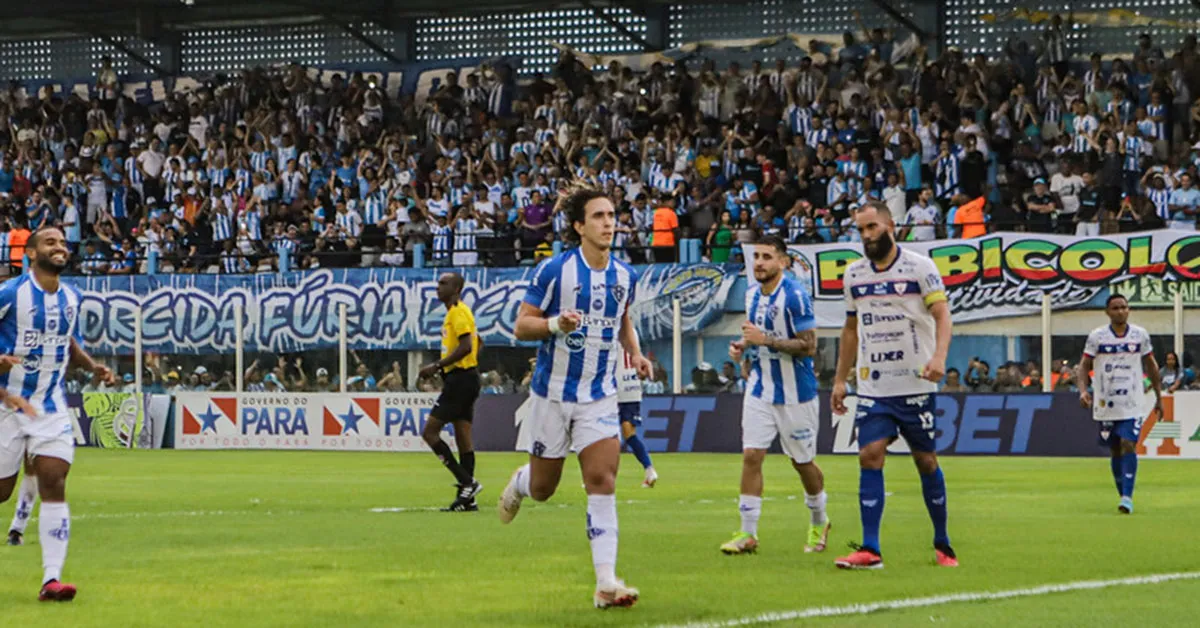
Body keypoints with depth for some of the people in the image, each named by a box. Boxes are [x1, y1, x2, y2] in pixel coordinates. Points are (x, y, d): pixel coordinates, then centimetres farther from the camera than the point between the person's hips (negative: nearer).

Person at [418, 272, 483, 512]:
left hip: (460, 379, -10)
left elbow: (466, 346, -23)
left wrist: (437, 366, -22)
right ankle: (467, 497, 8)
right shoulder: (457, 312, 18)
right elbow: (475, 343, 27)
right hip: (466, 378, 10)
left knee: (430, 432, -9)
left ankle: (467, 482, -12)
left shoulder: (458, 312, -13)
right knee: (463, 438, 9)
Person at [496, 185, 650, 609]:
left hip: (600, 396, 2)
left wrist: (634, 352, 1)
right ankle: (519, 483, 50)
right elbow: (521, 325, -9)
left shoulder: (625, 276, 2)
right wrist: (557, 325, -29)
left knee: (602, 482, -12)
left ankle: (606, 584, -15)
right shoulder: (554, 270, -13)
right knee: (542, 488, 10)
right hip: (554, 393, -2)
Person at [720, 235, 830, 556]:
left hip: (795, 394, -6)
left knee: (802, 462, 8)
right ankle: (747, 534, -4)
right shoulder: (752, 294, 6)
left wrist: (766, 340, -26)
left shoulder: (795, 295, -17)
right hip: (759, 391, 6)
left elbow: (808, 346, -20)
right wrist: (742, 347, 1)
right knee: (751, 456, -6)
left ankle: (819, 523, 31)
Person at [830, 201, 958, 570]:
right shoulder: (854, 274, 10)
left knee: (926, 461, 3)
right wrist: (840, 379, 16)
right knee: (869, 456, -10)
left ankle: (942, 544, 18)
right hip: (872, 387, 3)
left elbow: (942, 314, -12)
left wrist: (939, 357, -29)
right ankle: (870, 550, -12)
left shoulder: (919, 267, -5)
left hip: (915, 385, -3)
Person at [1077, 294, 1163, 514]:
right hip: (1105, 404, 1)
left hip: (1132, 404, -1)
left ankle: (1127, 498, -18)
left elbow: (1151, 365, 13)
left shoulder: (1140, 335, 3)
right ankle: (1123, 494, 22)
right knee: (1115, 451, 8)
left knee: (1128, 445, -15)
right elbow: (1084, 366, 0)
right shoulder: (1097, 337, -1)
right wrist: (1083, 390, -17)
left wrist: (1159, 397, 13)